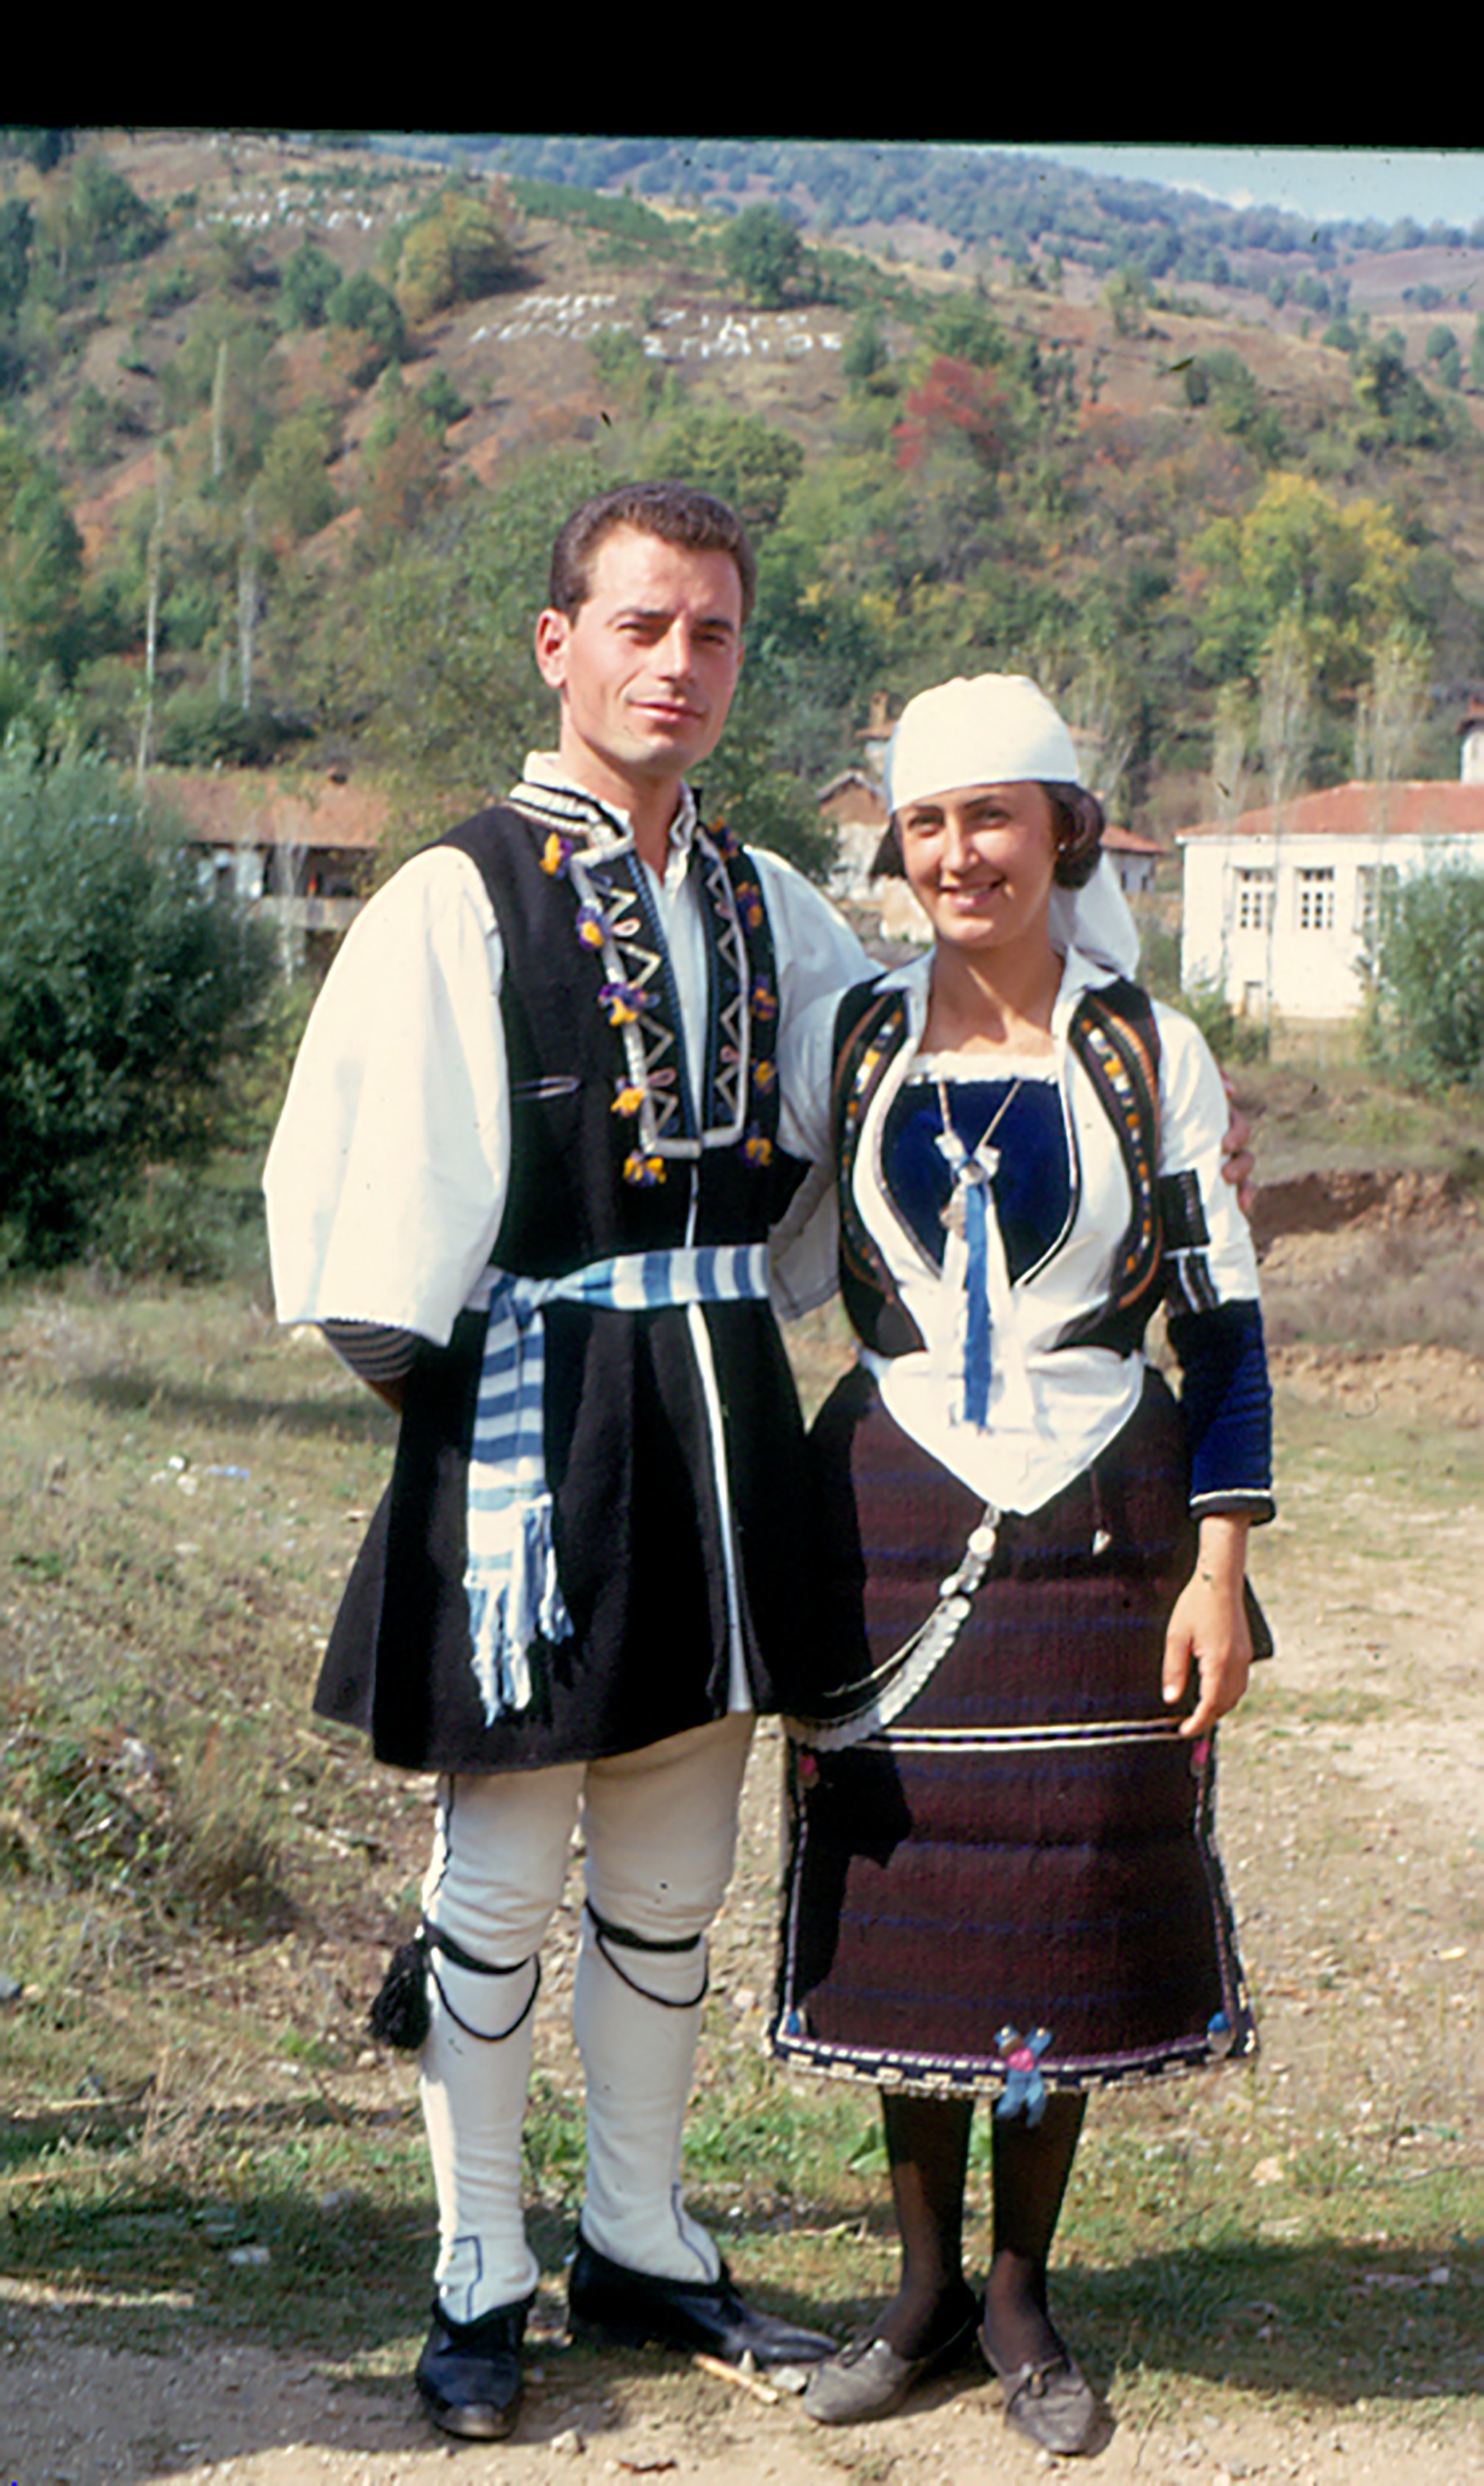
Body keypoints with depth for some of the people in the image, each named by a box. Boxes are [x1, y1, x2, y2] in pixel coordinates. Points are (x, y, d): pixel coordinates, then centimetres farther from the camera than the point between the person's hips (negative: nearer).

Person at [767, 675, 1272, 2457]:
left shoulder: (1147, 1054, 0)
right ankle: (924, 2287, 21)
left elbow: (1224, 1323, 1)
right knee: (899, 1892, 4)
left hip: (1099, 1525, -1)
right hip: (892, 1516, 1)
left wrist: (1219, 1568, -4)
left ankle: (1022, 2292, 20)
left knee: (1075, 1898, 3)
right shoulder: (846, 1039, 5)